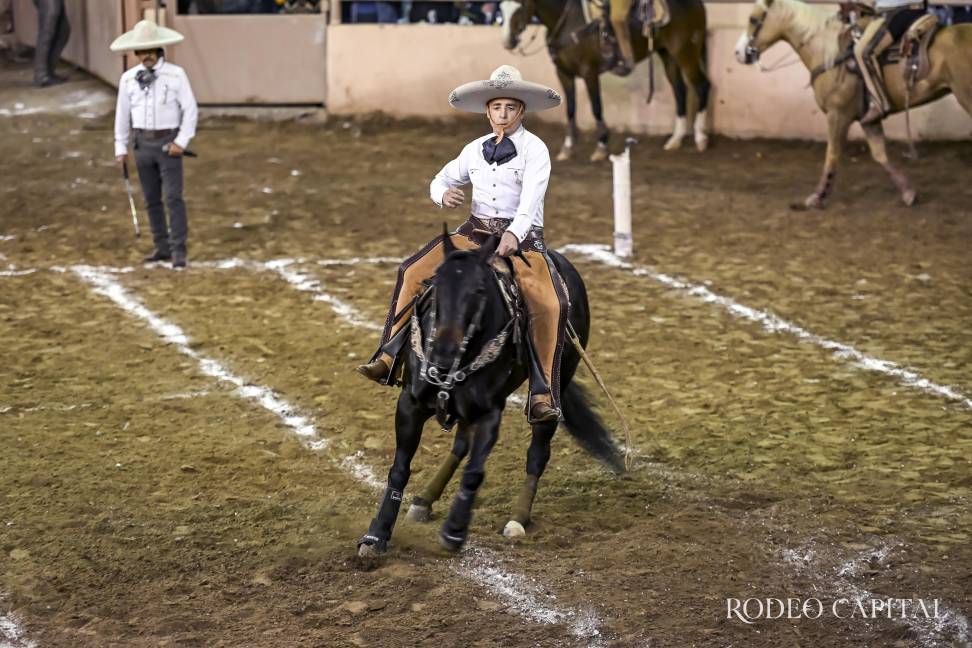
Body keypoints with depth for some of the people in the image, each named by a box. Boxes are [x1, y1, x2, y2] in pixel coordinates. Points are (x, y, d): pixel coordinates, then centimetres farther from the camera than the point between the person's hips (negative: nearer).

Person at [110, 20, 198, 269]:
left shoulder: (175, 74, -7)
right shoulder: (128, 78, 3)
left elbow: (190, 109, -6)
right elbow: (122, 114, 10)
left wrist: (182, 141, -12)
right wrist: (121, 148, 9)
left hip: (168, 143, -4)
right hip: (143, 143, 4)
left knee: (173, 197, -9)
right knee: (152, 199, 10)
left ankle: (179, 250, -5)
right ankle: (162, 247, 20)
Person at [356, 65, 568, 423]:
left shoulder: (535, 149, -6)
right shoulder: (475, 150, 10)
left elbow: (532, 196, -20)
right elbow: (440, 180, 20)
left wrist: (514, 234, -39)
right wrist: (444, 194, -7)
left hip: (521, 235, -5)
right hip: (476, 230, 5)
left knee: (549, 303, -29)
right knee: (413, 271, -8)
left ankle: (543, 394, -24)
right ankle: (388, 357, -3)